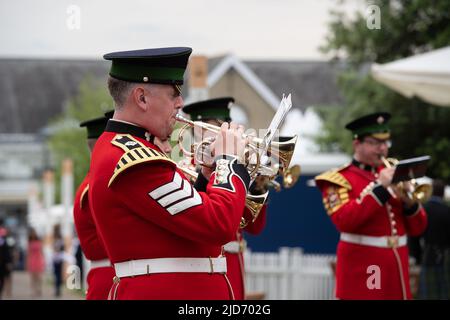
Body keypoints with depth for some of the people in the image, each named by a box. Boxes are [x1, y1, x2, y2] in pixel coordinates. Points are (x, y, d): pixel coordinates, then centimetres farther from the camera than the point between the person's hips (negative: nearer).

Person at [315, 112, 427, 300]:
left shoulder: (392, 175, 15)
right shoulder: (339, 179, -2)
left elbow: (417, 228, 14)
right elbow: (344, 221, -21)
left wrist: (409, 202, -7)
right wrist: (379, 188, -20)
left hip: (395, 273, 6)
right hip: (361, 275, -6)